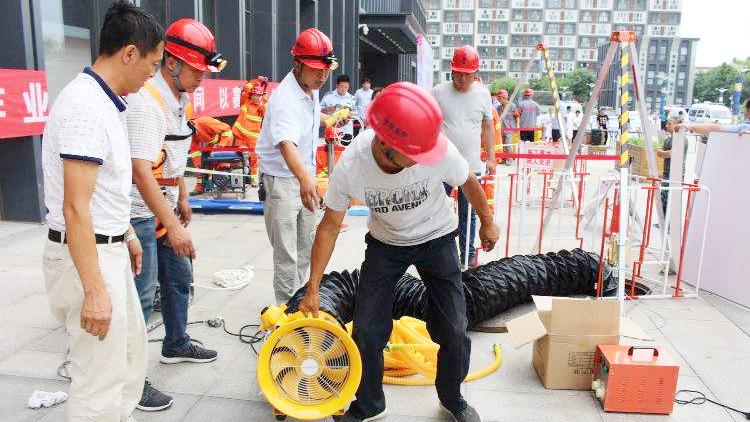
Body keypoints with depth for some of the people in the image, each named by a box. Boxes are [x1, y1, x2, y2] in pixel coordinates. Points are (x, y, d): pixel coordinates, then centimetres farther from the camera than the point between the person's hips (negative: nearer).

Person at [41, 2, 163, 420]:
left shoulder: (104, 102, 9)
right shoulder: (86, 106, -21)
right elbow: (75, 207, -25)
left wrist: (125, 235, 25)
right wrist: (94, 290, -25)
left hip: (107, 248, 10)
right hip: (86, 255, -10)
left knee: (132, 352, 23)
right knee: (101, 379, 2)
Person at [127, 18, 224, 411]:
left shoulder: (180, 99, 7)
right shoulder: (146, 103, -23)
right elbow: (141, 171, -30)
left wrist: (182, 200, 22)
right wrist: (173, 226, -33)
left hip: (165, 208, 9)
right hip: (140, 213, -9)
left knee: (179, 277, 19)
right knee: (142, 295, -3)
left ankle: (176, 344, 39)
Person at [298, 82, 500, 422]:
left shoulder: (440, 151, -33)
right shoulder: (349, 168, -31)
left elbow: (468, 182, -9)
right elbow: (330, 227, -16)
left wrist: (487, 223, 8)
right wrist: (312, 290, -13)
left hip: (436, 239, 0)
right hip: (385, 243, 1)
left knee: (453, 330, -1)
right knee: (366, 330, -2)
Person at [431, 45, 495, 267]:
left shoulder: (483, 94, 6)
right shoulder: (438, 92, -2)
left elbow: (488, 127, 13)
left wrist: (491, 157, 10)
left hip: (472, 165, 2)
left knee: (469, 215, 12)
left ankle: (468, 253, 25)